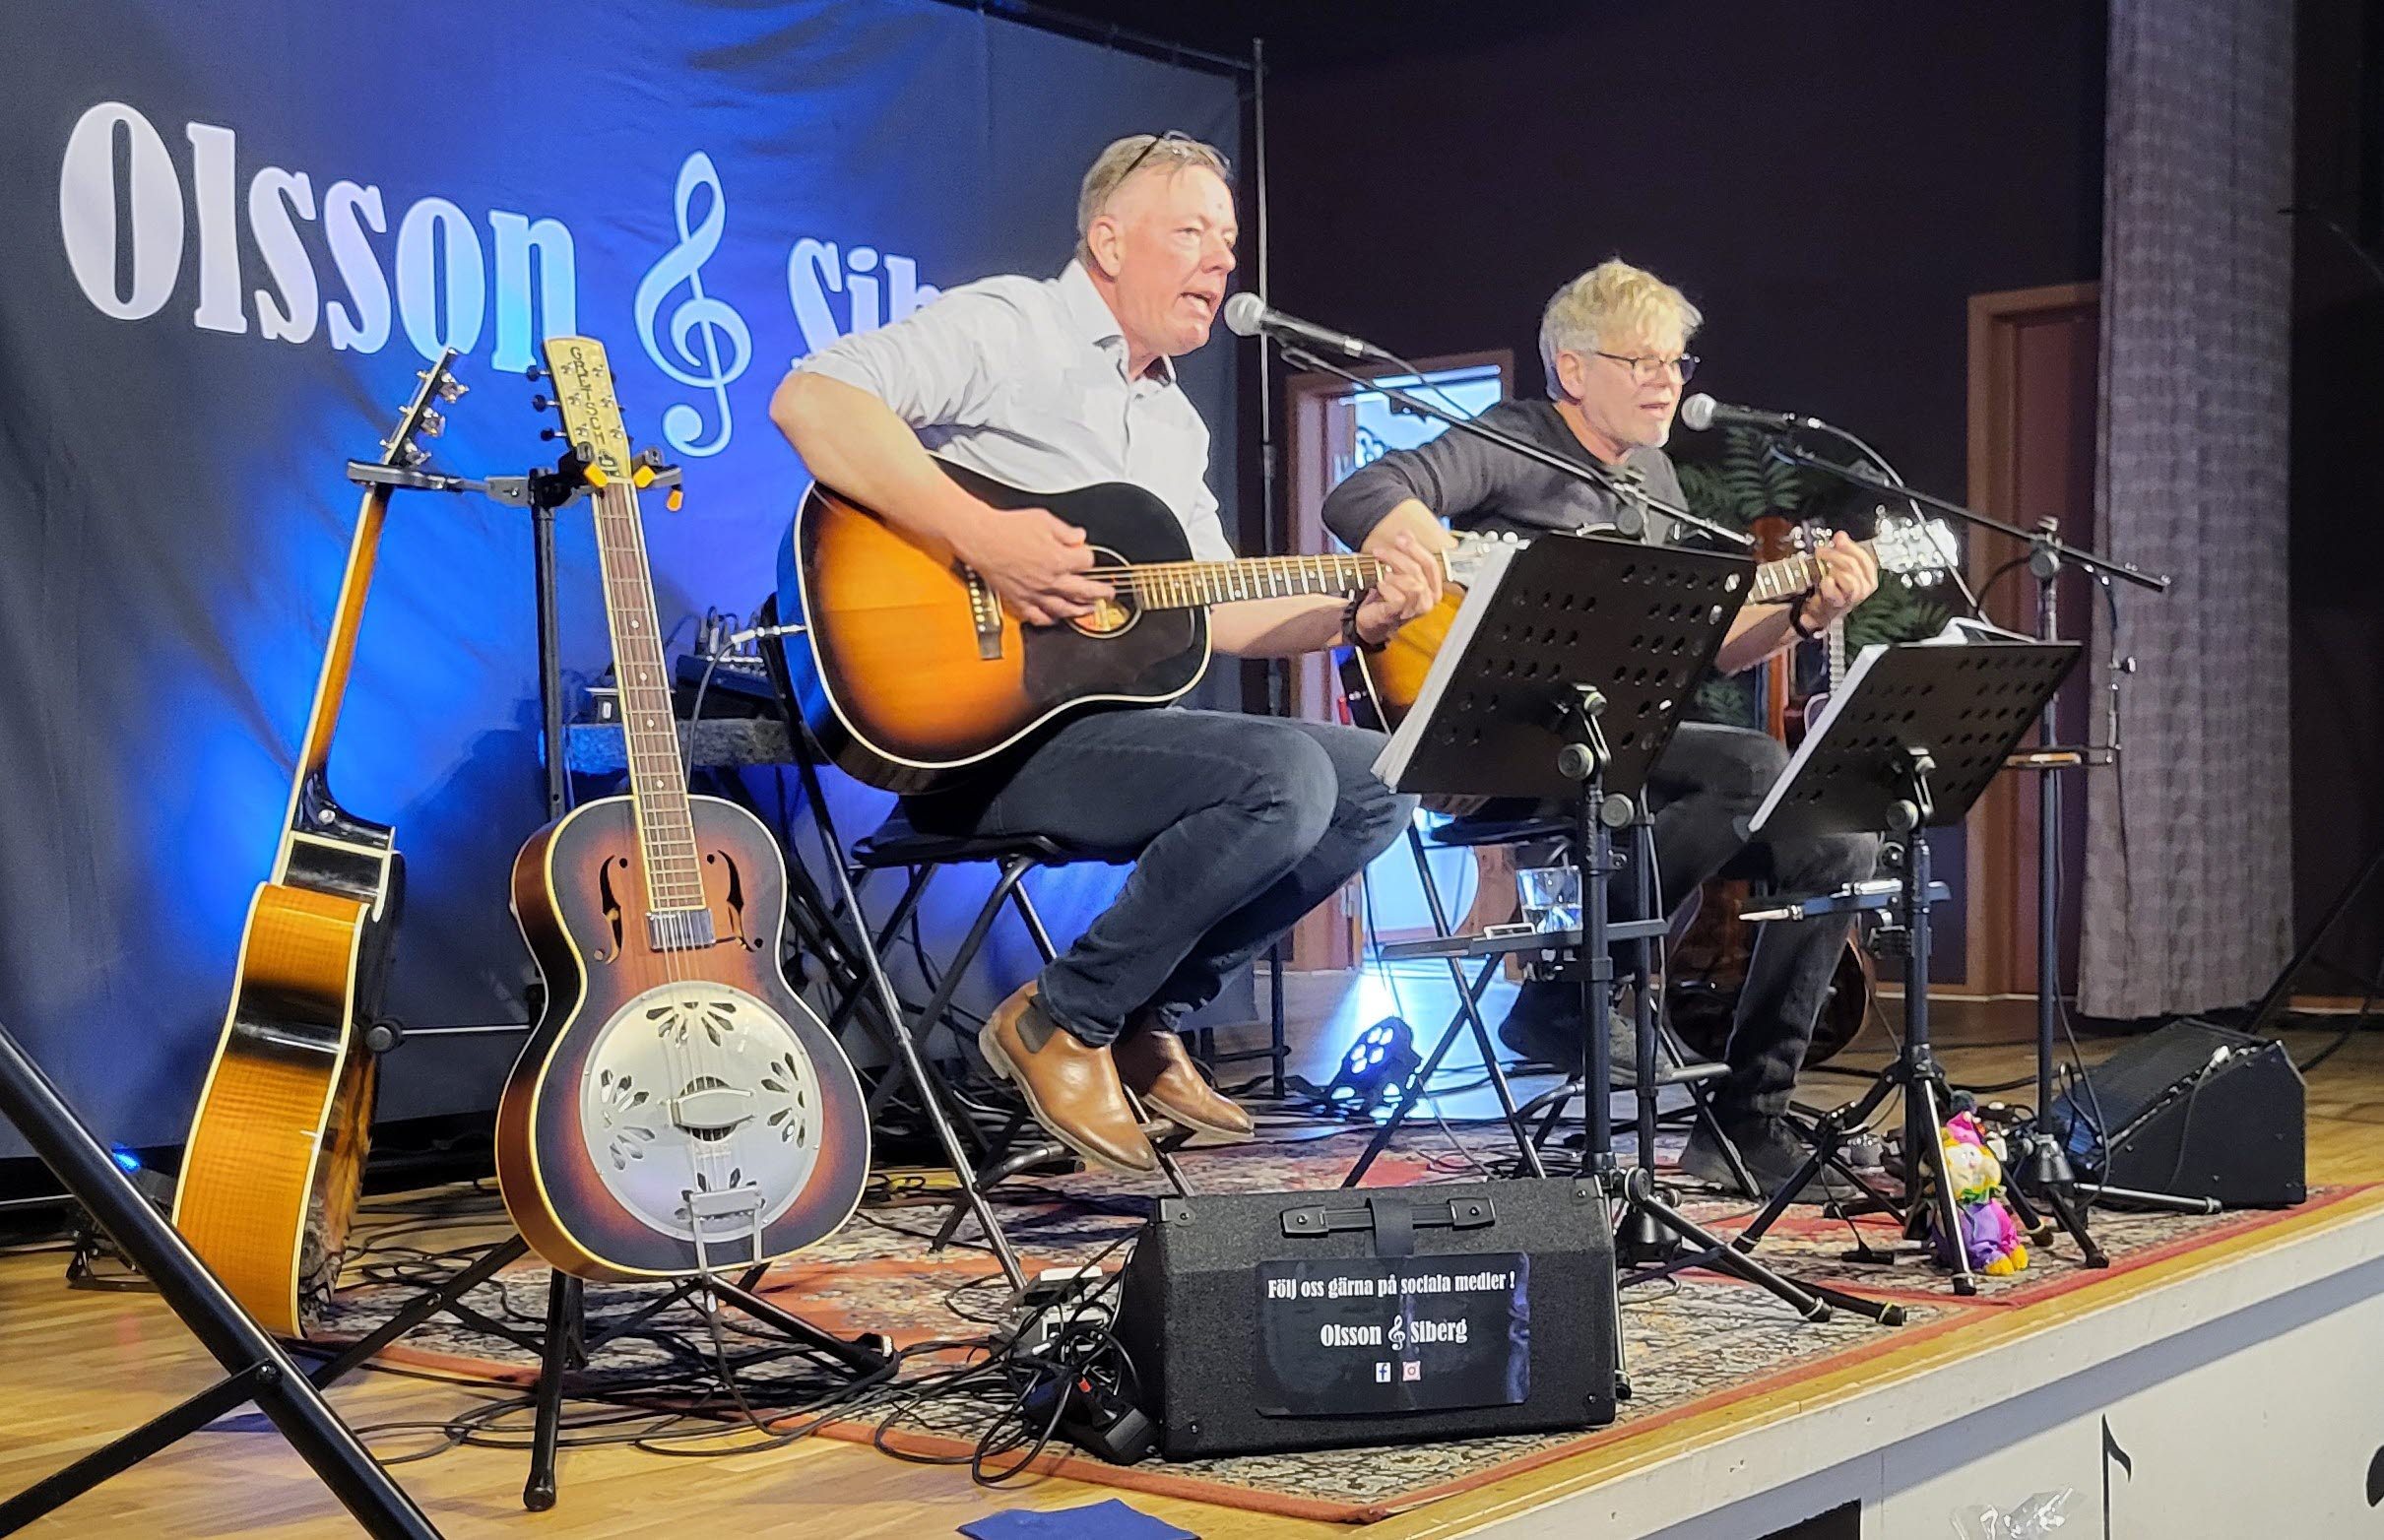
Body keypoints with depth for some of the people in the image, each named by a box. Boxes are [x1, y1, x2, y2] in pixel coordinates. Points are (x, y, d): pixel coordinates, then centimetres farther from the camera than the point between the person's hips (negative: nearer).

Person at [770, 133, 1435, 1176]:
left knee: (1378, 780, 4)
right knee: (1283, 776, -27)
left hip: (1120, 717, 9)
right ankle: (1063, 1023, -10)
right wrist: (980, 537, -27)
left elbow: (1215, 614, 23)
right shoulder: (1008, 327, -4)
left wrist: (1354, 616, 7)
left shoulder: (1175, 423, 24)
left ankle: (1149, 1018, 8)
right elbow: (811, 400, -20)